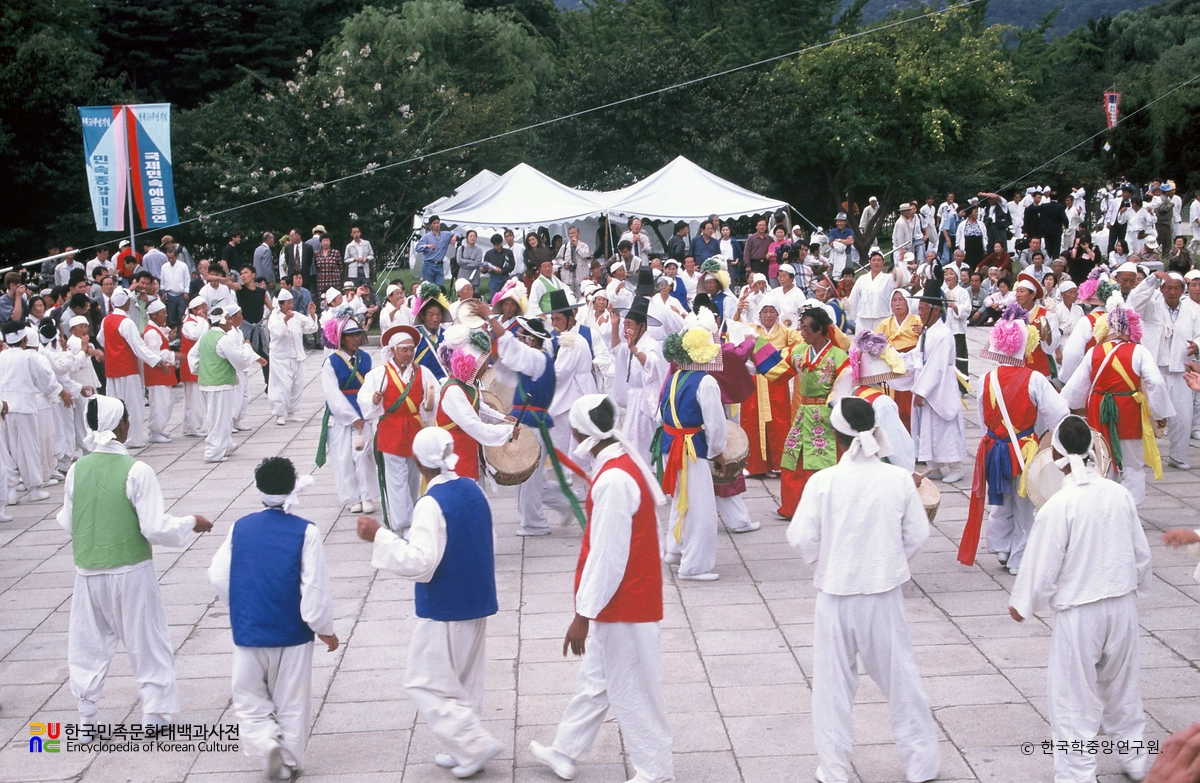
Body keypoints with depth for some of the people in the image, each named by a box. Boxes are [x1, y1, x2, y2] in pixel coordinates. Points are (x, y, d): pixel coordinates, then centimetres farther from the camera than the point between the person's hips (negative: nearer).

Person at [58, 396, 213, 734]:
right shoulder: (136, 471, -16)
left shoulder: (76, 470, -4)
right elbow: (155, 528, -17)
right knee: (146, 639, 13)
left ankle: (86, 717, 22)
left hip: (88, 572, 4)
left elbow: (67, 524, 6)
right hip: (131, 571, -3)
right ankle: (155, 710, 19)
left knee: (88, 642, 16)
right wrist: (191, 524, -1)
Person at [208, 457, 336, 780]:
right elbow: (316, 589, -14)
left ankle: (267, 742, -7)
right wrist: (325, 630, 1)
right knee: (292, 703, 14)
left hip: (247, 632, 2)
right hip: (292, 633, -1)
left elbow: (218, 577, 3)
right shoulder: (305, 532, -14)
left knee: (249, 698, 15)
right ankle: (287, 762, 20)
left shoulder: (240, 528, -4)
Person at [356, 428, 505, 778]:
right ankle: (464, 750, 25)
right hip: (477, 603, 8)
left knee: (425, 683, 3)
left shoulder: (431, 504, -21)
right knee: (465, 682, 18)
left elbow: (420, 562, -27)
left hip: (443, 610, -8)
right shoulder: (473, 490, 3)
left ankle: (476, 743, -2)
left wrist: (379, 537, -27)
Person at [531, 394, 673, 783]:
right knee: (595, 680, 21)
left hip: (623, 603, -10)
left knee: (631, 690, 5)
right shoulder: (623, 463, 4)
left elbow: (607, 556, -25)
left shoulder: (613, 480, -26)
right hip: (621, 600, 10)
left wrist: (583, 615, -20)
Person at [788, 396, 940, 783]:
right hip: (884, 593, 1)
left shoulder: (822, 481, -14)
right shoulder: (899, 479, -8)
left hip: (836, 594, -1)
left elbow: (801, 537, -11)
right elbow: (917, 535, -1)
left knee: (833, 684, 11)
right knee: (899, 678, 15)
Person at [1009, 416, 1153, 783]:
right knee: (1122, 686, 23)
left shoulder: (1058, 506, -21)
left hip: (1078, 611, -5)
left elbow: (1043, 565, -14)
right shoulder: (1120, 494, -6)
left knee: (1074, 697, 7)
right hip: (1122, 604, 5)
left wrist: (1022, 603, 3)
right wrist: (1138, 582, 26)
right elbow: (1141, 552, 6)